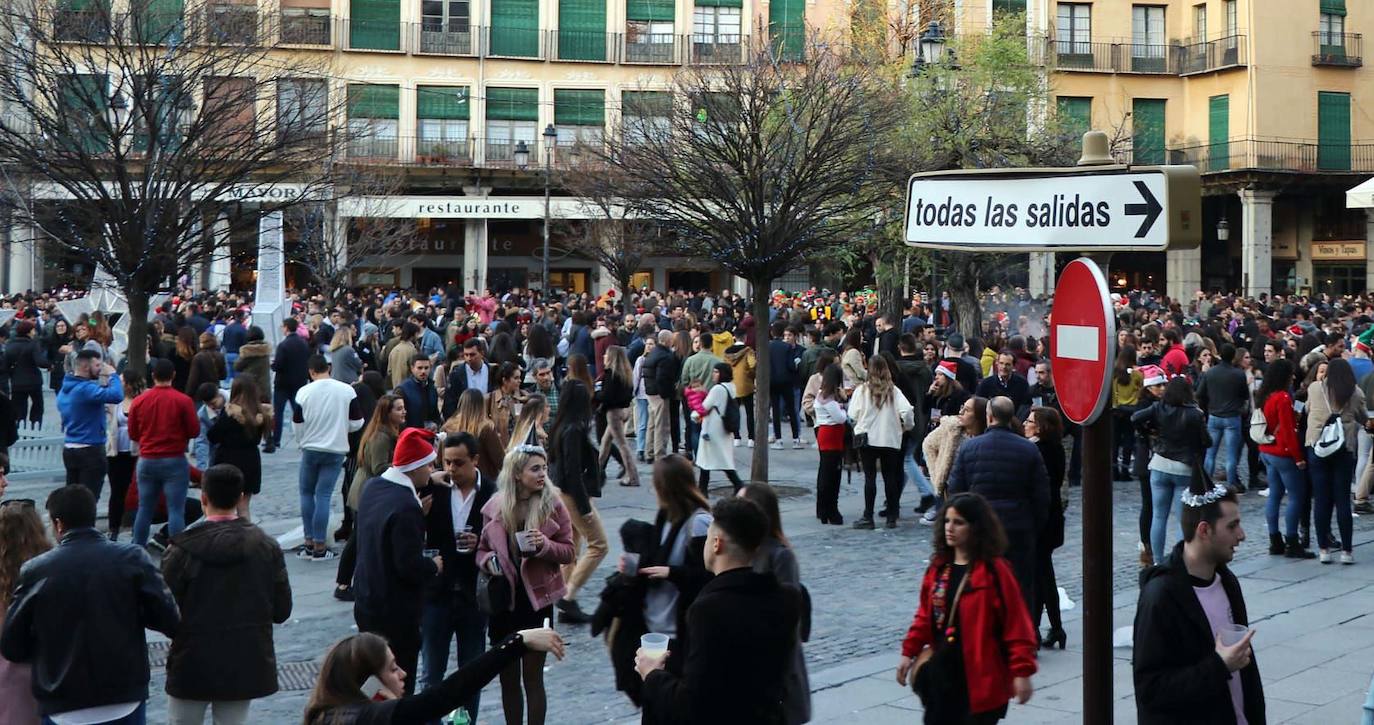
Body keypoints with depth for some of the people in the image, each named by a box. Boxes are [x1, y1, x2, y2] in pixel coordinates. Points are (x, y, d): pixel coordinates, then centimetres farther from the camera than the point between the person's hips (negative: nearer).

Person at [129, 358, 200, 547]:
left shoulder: (139, 401, 0)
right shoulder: (183, 401, -10)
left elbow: (133, 434, 8)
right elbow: (194, 431, -5)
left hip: (147, 461, 3)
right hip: (174, 461, -3)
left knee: (144, 510, 11)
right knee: (176, 510, -3)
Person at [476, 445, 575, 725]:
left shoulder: (553, 504, -7)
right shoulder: (495, 507, -2)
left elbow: (568, 552, -4)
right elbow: (482, 549, 8)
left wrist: (545, 545, -23)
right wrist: (489, 561, -14)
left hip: (537, 600, -2)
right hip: (503, 599, 2)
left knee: (532, 677, 2)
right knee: (508, 677, 11)